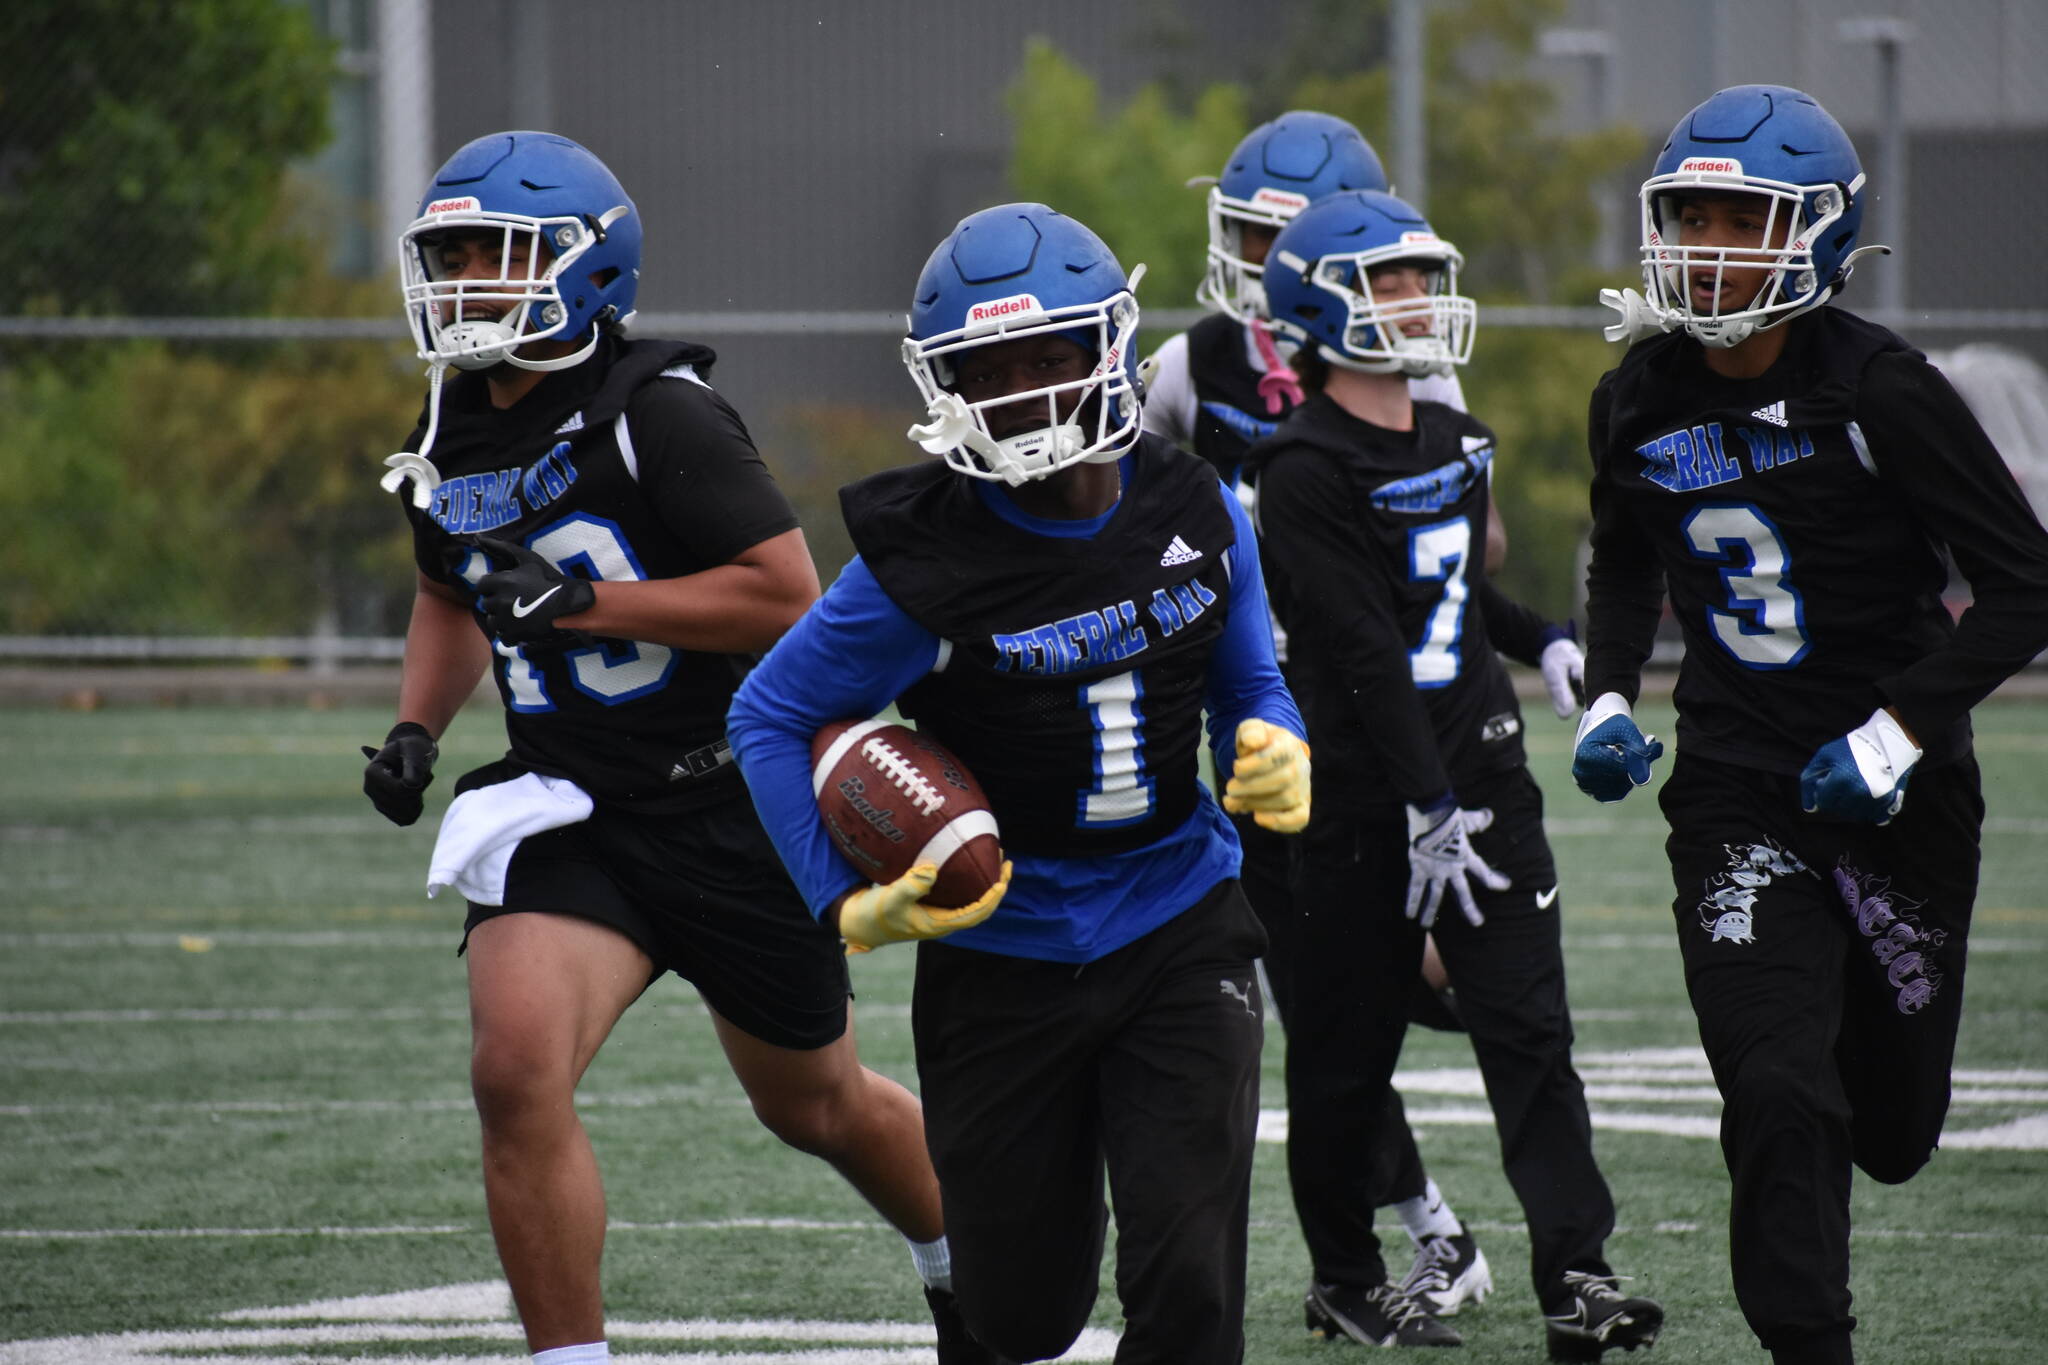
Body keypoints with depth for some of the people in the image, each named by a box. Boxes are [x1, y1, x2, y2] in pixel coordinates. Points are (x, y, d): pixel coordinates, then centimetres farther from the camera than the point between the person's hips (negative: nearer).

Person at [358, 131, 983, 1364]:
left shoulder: (658, 417, -17)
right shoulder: (453, 442, 5)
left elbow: (787, 591, -22)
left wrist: (583, 604, -25)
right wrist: (418, 727, 6)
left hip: (728, 806, -5)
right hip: (569, 817, 5)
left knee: (817, 1104, 16)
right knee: (518, 1075, -21)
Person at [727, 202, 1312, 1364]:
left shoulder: (1195, 514, -3)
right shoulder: (926, 567, -15)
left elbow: (1251, 689, 13)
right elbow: (770, 719, -5)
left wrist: (1276, 755, -11)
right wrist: (849, 904, -16)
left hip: (1176, 931, 2)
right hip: (1004, 958, -2)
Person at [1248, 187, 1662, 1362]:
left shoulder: (1451, 442, 11)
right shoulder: (1307, 471, -14)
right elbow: (1364, 656, -19)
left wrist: (1543, 642, 14)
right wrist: (1425, 811, -22)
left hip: (1479, 769, 6)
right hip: (1367, 792, -6)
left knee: (1530, 1031, -4)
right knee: (1348, 1057, 6)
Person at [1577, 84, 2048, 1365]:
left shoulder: (1881, 394, -16)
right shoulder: (1641, 403, -2)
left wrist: (1897, 733, -21)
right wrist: (1610, 698, 3)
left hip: (1898, 794, -2)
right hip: (1738, 796, 2)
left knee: (1891, 1134, 12)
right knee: (1781, 1105, -17)